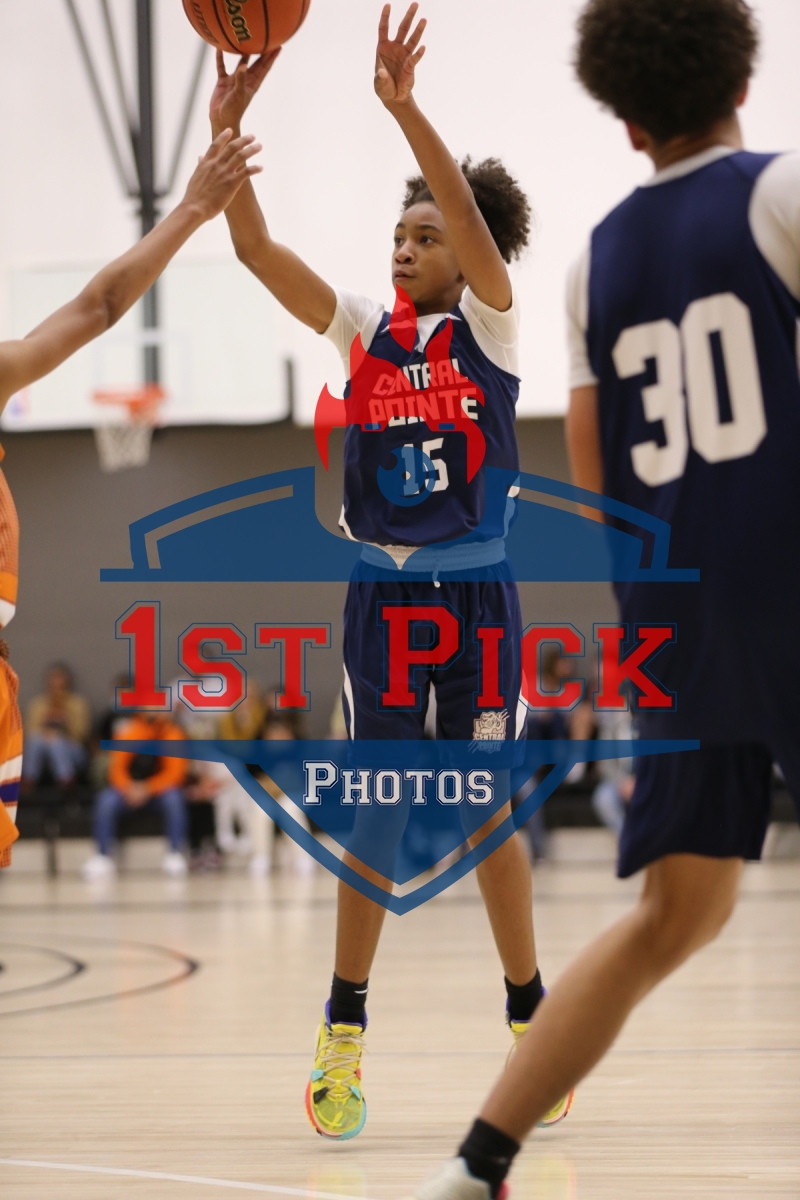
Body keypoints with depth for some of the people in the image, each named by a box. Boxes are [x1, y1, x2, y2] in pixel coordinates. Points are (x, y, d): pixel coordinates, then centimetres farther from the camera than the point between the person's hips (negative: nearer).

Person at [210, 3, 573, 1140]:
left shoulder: (491, 322, -1)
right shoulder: (365, 330, 7)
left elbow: (474, 218, -20)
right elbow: (256, 248, -3)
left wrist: (405, 108, -32)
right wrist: (226, 128, -16)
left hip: (474, 592, -3)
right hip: (382, 593, 3)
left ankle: (531, 1018, 14)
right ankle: (343, 1033, 5)